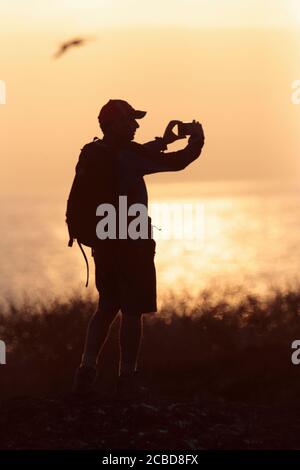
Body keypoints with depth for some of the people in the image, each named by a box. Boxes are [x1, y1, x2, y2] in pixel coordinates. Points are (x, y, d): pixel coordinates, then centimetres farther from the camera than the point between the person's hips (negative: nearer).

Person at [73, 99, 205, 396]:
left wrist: (162, 142, 28)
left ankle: (87, 369, 8)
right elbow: (177, 162, -13)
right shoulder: (128, 154, -15)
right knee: (132, 311, 0)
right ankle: (127, 378, 1)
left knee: (107, 307, 17)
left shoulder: (96, 155, 8)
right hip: (132, 244, -7)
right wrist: (196, 141, 4)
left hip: (104, 244, 7)